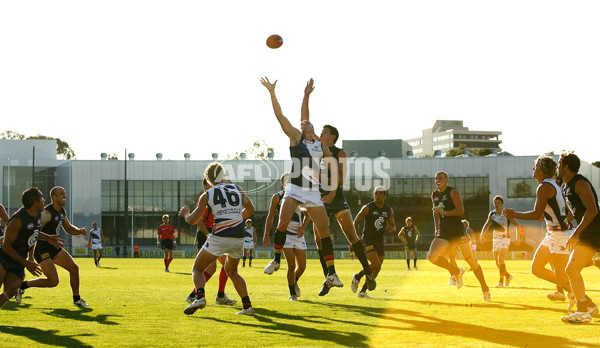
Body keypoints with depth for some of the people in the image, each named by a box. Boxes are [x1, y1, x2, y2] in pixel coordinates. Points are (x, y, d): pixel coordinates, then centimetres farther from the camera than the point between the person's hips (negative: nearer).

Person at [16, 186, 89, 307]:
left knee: (74, 268, 6)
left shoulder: (62, 211, 9)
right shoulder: (47, 213, -20)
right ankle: (23, 285, 3)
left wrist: (80, 231, 1)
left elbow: (69, 229, 21)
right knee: (53, 281, -13)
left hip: (54, 248, 9)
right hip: (43, 250, -9)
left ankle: (76, 299, 20)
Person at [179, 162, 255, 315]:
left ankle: (200, 296, -19)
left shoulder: (207, 195, 1)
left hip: (219, 238, -4)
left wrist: (185, 213, 26)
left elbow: (192, 220, 4)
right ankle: (247, 306, 17)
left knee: (197, 269, 9)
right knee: (232, 271, 26)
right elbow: (250, 209, 24)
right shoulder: (238, 189, 10)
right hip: (238, 239, 4)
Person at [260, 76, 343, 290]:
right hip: (294, 190, -3)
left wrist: (332, 192, 17)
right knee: (283, 223, -20)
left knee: (324, 230, -2)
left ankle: (331, 273, 4)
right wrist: (272, 92, -4)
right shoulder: (296, 138, 7)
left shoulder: (322, 147, 15)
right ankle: (276, 260, 2)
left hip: (313, 193, 3)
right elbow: (280, 116, 0)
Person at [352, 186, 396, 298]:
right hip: (368, 240, -6)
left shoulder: (389, 210, 4)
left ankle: (362, 291, 18)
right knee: (376, 265, -20)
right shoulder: (367, 208, -11)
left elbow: (393, 226, 12)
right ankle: (357, 277, 5)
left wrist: (392, 229, -14)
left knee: (376, 269, 6)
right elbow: (356, 222, -4)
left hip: (379, 241, 6)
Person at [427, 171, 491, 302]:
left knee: (471, 261, -1)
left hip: (457, 231, -6)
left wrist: (443, 212, -21)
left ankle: (485, 290, 13)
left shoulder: (453, 192, -6)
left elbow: (461, 211, -17)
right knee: (432, 257, -17)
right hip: (444, 234, 6)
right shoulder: (434, 195, 13)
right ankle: (456, 272, 8)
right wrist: (437, 228, 20)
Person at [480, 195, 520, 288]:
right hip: (495, 239, 5)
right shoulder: (492, 214, 7)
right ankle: (508, 276, 29)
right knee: (497, 262, 6)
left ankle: (501, 281, -12)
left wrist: (517, 238, -12)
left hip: (505, 239, -5)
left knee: (501, 260, -18)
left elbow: (517, 225, -3)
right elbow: (487, 224, 1)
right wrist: (482, 234, -16)